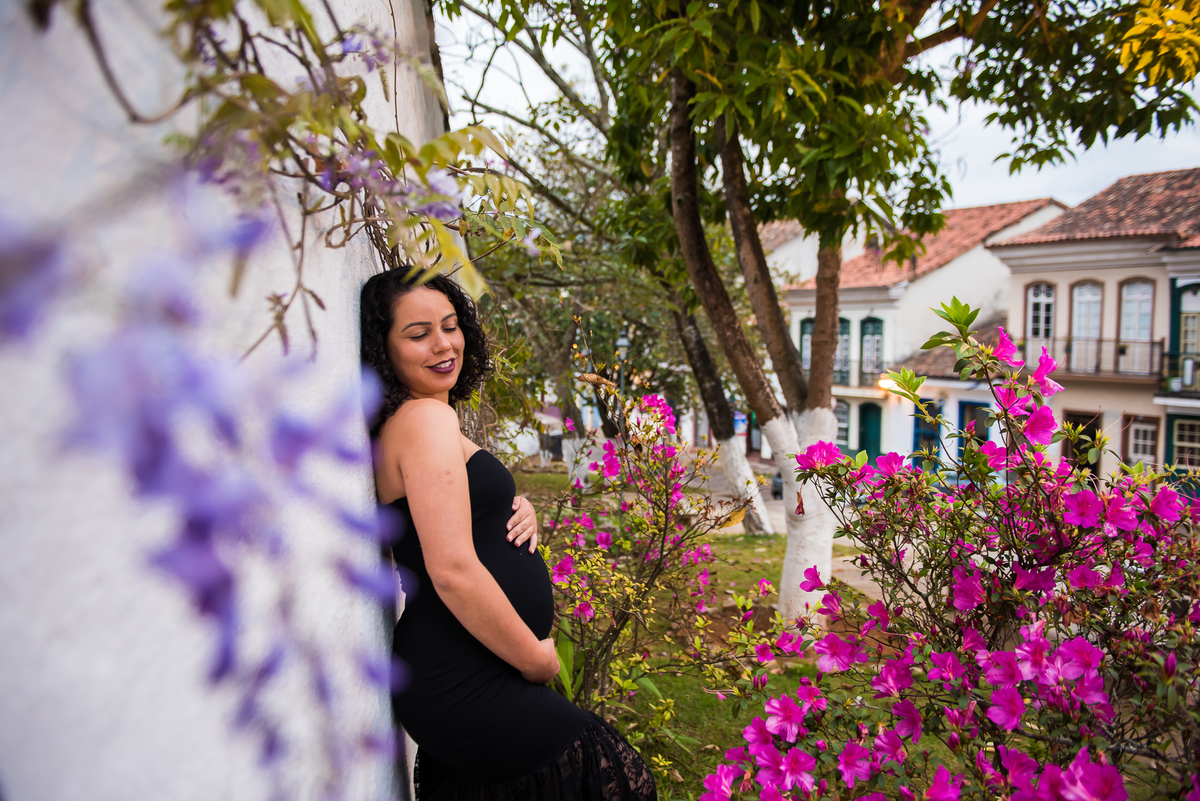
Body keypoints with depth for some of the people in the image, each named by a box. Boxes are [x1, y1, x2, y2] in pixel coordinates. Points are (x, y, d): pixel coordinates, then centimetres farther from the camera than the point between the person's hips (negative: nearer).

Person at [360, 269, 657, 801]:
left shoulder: (402, 425, 13)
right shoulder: (426, 418, -17)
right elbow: (454, 572, -25)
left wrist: (518, 510, 1)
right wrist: (538, 661, -13)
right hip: (466, 689, -10)